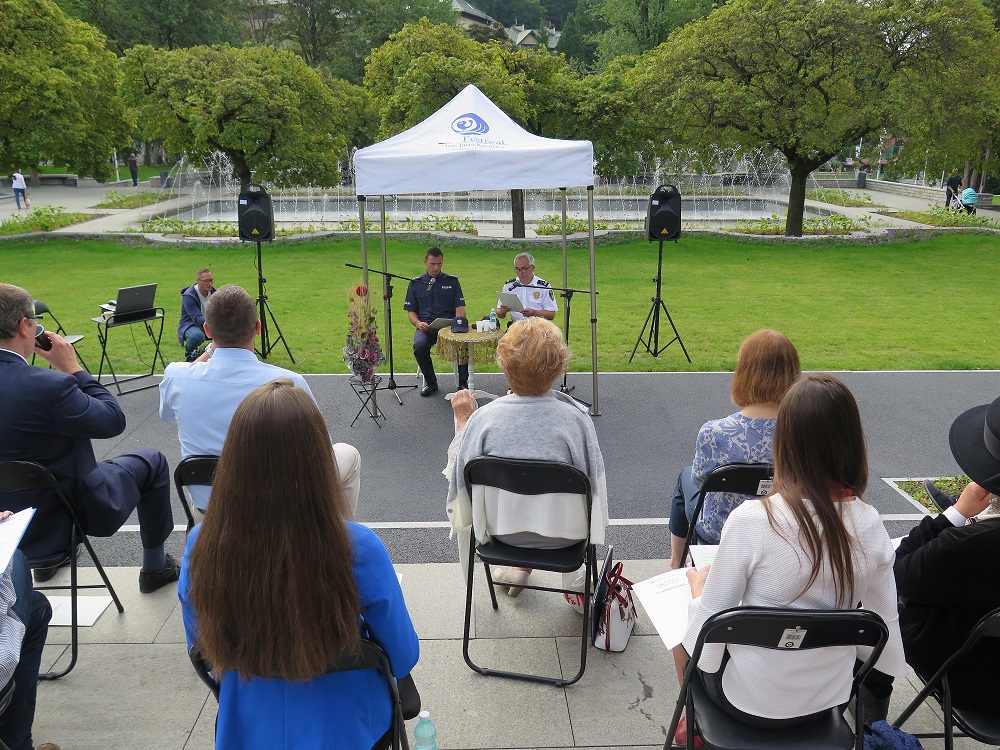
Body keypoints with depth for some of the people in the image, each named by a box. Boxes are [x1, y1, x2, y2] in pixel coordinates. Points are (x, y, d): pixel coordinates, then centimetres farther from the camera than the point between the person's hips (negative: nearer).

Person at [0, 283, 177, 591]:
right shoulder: (49, 385, -31)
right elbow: (114, 420, -18)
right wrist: (73, 367, -12)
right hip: (68, 516, -7)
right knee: (151, 461, 16)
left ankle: (46, 561, 47)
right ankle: (155, 566, 29)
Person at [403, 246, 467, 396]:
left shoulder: (452, 281, 15)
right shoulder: (416, 284, 15)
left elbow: (460, 308, 8)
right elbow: (411, 311, 14)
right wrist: (418, 324, -9)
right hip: (426, 327, 1)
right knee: (419, 346, -33)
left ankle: (463, 382, -12)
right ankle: (430, 382, -8)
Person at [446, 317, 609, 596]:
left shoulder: (483, 418, -20)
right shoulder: (576, 419, -23)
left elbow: (460, 474, -6)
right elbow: (594, 480, -10)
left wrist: (462, 420, 6)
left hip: (501, 530, 1)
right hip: (562, 535, -1)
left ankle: (521, 565, 39)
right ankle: (574, 578, 36)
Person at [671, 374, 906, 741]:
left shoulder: (751, 520, -28)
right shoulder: (870, 525, -14)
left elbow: (710, 622, -20)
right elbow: (885, 621, -4)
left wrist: (699, 584, 1)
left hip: (750, 702, -4)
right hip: (829, 699, 5)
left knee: (683, 620, 25)